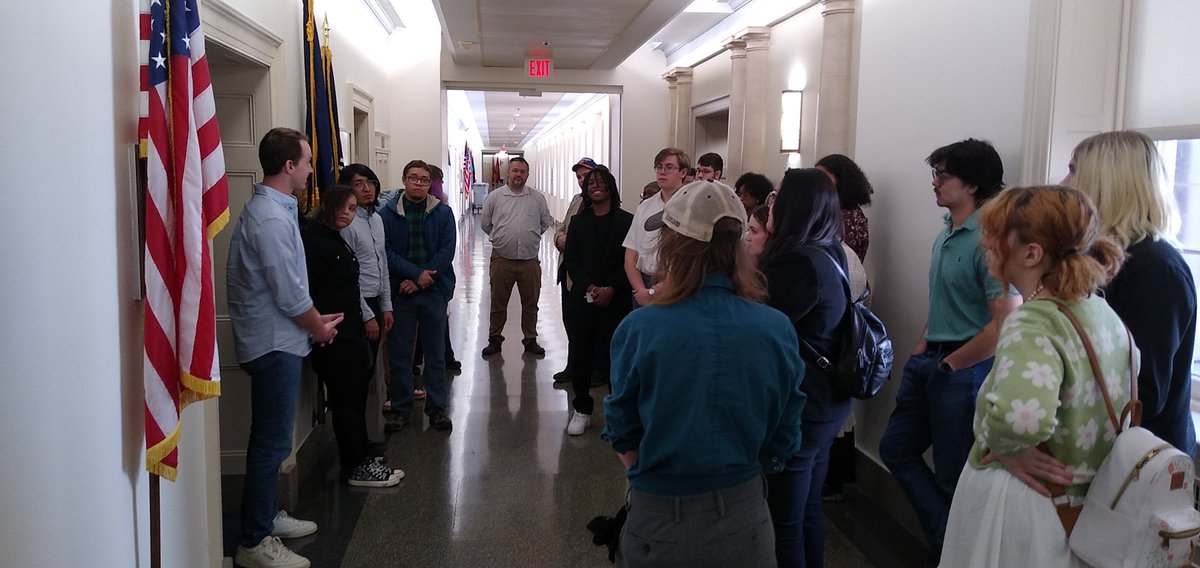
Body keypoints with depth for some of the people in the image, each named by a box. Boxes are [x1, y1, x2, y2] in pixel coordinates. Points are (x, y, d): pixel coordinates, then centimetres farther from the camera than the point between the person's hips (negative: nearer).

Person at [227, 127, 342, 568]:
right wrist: (319, 327, -5)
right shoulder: (272, 219, -22)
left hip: (274, 341, 10)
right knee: (272, 441, -2)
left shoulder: (272, 208, 11)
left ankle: (267, 517, 33)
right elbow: (290, 295, -21)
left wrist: (315, 319, 12)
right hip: (274, 344, -10)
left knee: (271, 438, 19)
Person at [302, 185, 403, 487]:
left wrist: (364, 319, 21)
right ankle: (356, 468, 10)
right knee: (346, 400, -1)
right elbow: (308, 292, -23)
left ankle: (359, 458, 27)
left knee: (356, 395, 16)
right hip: (331, 336, -10)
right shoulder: (314, 240, -16)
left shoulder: (337, 240, 14)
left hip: (349, 334, 10)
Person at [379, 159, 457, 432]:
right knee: (399, 353, 6)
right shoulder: (388, 213, -1)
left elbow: (446, 251, -5)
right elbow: (386, 251, -7)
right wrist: (416, 273, -16)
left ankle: (437, 407, 19)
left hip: (434, 290, 1)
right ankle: (401, 409, 18)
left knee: (435, 352, 9)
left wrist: (420, 281, -11)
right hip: (399, 291, 0)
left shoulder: (443, 212, 1)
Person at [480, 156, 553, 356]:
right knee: (498, 303, 9)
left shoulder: (538, 198, 3)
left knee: (530, 303, 10)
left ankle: (530, 340, 23)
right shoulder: (494, 197, 1)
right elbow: (485, 223, 10)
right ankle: (494, 339, 21)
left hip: (530, 259, 1)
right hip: (502, 259, -1)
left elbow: (546, 222, 14)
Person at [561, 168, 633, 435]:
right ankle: (581, 408, 19)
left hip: (615, 301, -2)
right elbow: (571, 259, 3)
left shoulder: (626, 221, 1)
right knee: (579, 354, 5)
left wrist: (610, 289, -13)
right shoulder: (578, 222, 10)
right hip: (581, 299, 3)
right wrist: (590, 287, -11)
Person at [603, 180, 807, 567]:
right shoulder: (777, 329, -12)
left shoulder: (638, 329, -18)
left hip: (660, 523, -1)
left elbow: (623, 438, -7)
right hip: (745, 518, 2)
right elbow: (781, 445, -3)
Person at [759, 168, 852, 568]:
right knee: (808, 511, 22)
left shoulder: (798, 264, -23)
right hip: (825, 402, 10)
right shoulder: (829, 254, 7)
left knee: (785, 520, 5)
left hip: (797, 408, -10)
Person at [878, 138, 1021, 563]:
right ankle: (946, 537, 29)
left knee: (952, 475, 6)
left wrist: (949, 365, -16)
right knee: (896, 448, 16)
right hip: (929, 360, 9)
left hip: (964, 369, -9)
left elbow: (1006, 325, -27)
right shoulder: (945, 235, 8)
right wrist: (924, 346, 10)